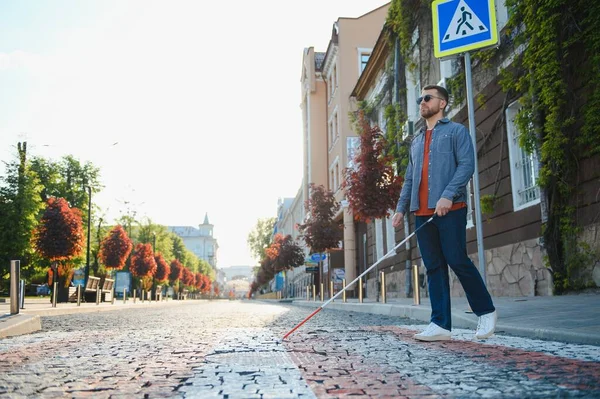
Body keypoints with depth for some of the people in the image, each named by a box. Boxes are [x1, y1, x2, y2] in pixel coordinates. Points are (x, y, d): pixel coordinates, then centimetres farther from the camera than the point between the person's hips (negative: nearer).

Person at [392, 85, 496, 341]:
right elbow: (409, 179, 24)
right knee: (434, 267, 2)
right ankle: (440, 324, 4)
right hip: (422, 212, 6)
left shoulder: (456, 131, 5)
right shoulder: (417, 141, 24)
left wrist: (448, 195, -21)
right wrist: (401, 207, 13)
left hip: (450, 209, -6)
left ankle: (486, 312, 10)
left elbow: (466, 165, -8)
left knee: (457, 260, -9)